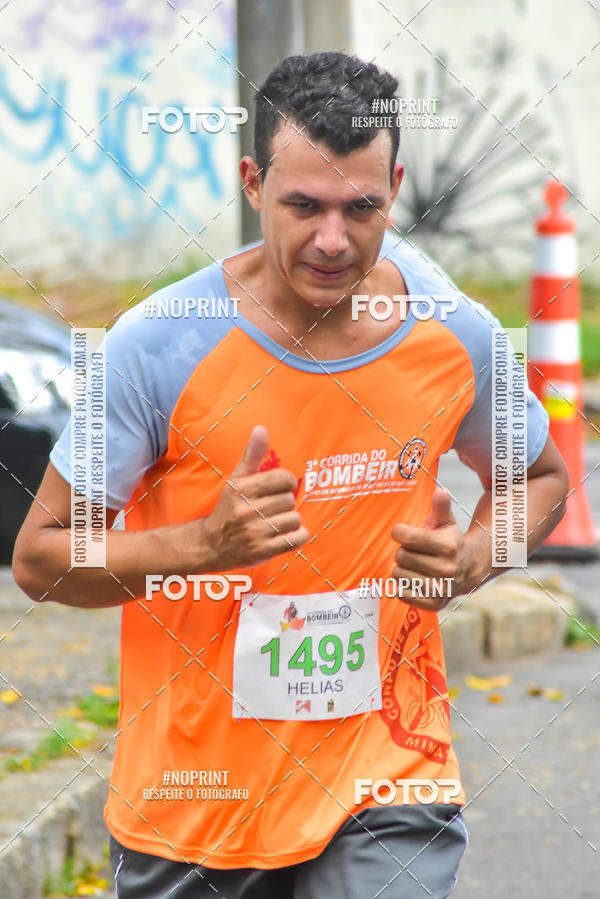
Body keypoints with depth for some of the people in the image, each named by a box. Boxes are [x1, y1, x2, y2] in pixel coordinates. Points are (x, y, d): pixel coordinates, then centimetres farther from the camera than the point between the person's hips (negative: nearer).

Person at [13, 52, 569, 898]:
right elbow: (40, 556, -8)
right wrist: (206, 546, -24)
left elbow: (539, 477, 16)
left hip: (385, 780, 1)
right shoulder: (160, 345, -14)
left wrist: (472, 560, -6)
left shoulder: (455, 334, -4)